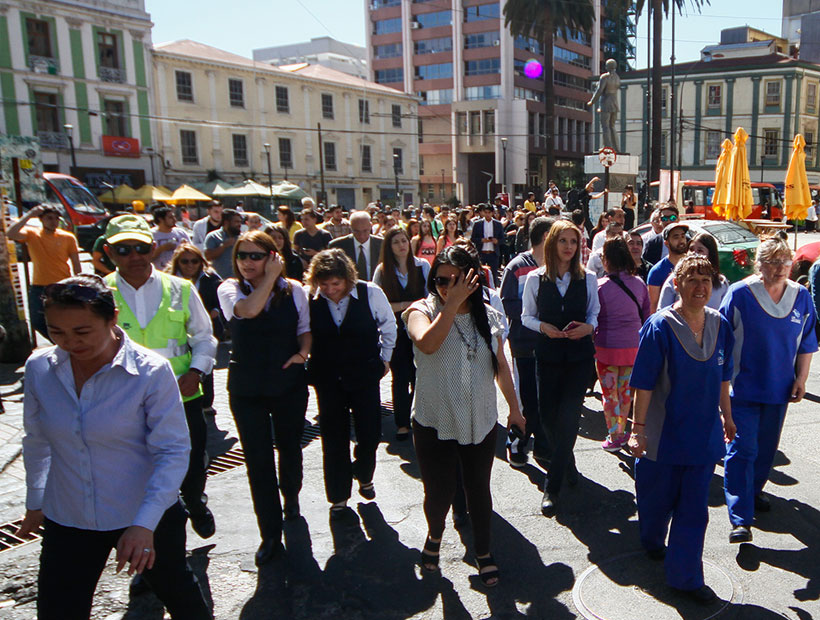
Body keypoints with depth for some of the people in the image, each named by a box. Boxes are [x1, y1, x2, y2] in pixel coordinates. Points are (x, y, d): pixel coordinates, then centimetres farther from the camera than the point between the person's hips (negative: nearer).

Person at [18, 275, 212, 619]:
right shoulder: (39, 368, -7)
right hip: (67, 523, 3)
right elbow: (36, 441, 9)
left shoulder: (151, 371, -20)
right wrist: (35, 502, 19)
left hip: (148, 517, -3)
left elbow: (173, 451, -18)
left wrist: (144, 523, -25)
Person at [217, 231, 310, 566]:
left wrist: (302, 352, -10)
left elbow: (305, 329, 10)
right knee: (258, 459, 1)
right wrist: (270, 278, -17)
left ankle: (291, 495, 51)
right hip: (246, 387, -1)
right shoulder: (230, 289, -5)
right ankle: (271, 534, 15)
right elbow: (248, 310, -27)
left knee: (290, 447, 18)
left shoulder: (294, 290, -1)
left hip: (289, 384, 2)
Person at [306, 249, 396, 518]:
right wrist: (304, 362, -1)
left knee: (370, 432, 5)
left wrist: (385, 357, 10)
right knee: (333, 438, 7)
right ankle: (339, 496, 26)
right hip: (327, 377, 0)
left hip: (365, 373, 0)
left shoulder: (371, 293, -12)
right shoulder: (309, 299, -13)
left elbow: (388, 324, 5)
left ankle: (364, 476, 38)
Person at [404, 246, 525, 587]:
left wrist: (514, 407, 14)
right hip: (435, 423, -2)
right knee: (439, 491, 7)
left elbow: (500, 365, 11)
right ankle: (435, 535, 41)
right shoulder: (423, 310, -10)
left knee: (479, 489, 15)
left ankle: (484, 552, 38)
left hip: (481, 422, 3)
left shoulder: (487, 316, 1)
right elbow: (427, 343, -33)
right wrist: (453, 303, -29)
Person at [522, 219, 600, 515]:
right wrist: (544, 326, -14)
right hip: (548, 354, 1)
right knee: (548, 413, 6)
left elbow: (594, 314, 10)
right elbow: (526, 316, 5)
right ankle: (567, 461, 38)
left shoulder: (587, 278, 4)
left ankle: (552, 487, 0)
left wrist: (588, 327, -11)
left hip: (579, 354, -1)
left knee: (568, 416, -8)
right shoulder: (535, 278, 0)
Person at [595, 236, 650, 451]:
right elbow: (646, 316, 8)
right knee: (625, 391, 17)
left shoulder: (600, 286, -13)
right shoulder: (639, 284, -1)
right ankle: (621, 432, 29)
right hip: (633, 347, 4)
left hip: (607, 347, -4)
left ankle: (613, 437, 14)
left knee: (609, 393, 8)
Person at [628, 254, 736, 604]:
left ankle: (686, 577, 22)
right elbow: (644, 383, -14)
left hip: (704, 433, 4)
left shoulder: (720, 325, 0)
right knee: (658, 497, 16)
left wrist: (726, 416, 17)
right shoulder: (660, 327, -15)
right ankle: (652, 543, 45)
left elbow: (723, 377, 12)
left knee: (694, 508, 8)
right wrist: (638, 427, -14)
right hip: (664, 432, -3)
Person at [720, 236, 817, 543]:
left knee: (767, 447, 17)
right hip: (743, 388, -4)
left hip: (780, 388, 4)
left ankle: (754, 490, 41)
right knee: (741, 450, -7)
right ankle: (740, 519, -5)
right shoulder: (739, 294, -10)